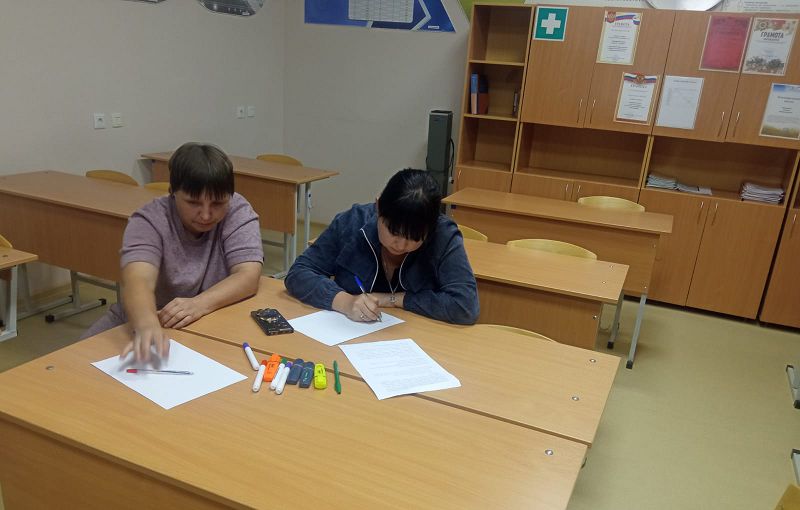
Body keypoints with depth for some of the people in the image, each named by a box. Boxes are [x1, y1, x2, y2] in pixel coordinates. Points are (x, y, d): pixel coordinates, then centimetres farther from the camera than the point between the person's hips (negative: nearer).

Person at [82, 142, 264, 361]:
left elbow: (248, 276, -22)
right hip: (144, 319, 0)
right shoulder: (149, 220, -15)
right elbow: (138, 281, -31)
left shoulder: (238, 212, -12)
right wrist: (147, 325, -52)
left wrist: (199, 304, -39)